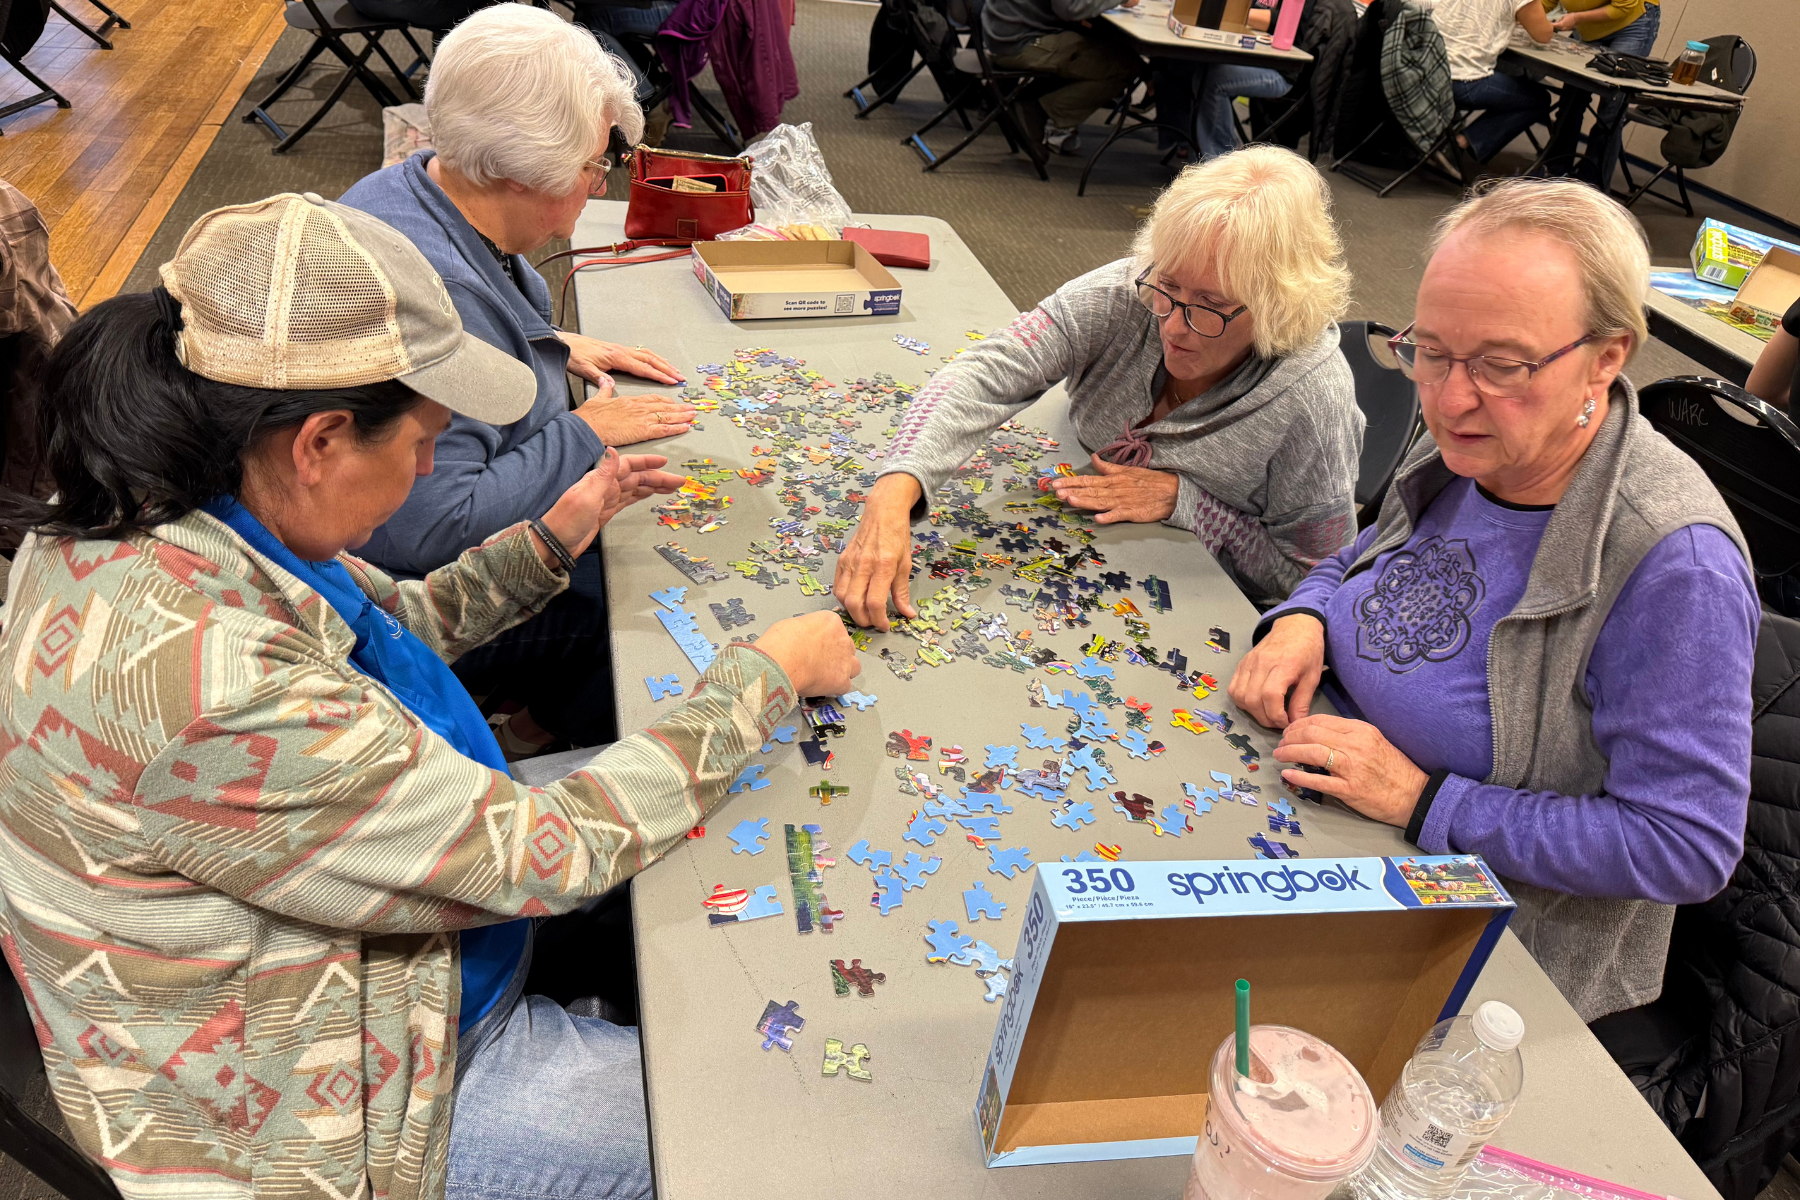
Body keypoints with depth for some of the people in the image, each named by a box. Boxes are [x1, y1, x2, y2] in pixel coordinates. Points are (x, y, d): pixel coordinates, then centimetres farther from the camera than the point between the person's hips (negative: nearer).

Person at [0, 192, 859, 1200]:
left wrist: (555, 537, -1)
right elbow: (546, 854, -30)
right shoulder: (203, 678, -38)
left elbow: (397, 621, 10)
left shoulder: (171, 513, -9)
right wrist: (767, 674, -21)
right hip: (329, 1115, -8)